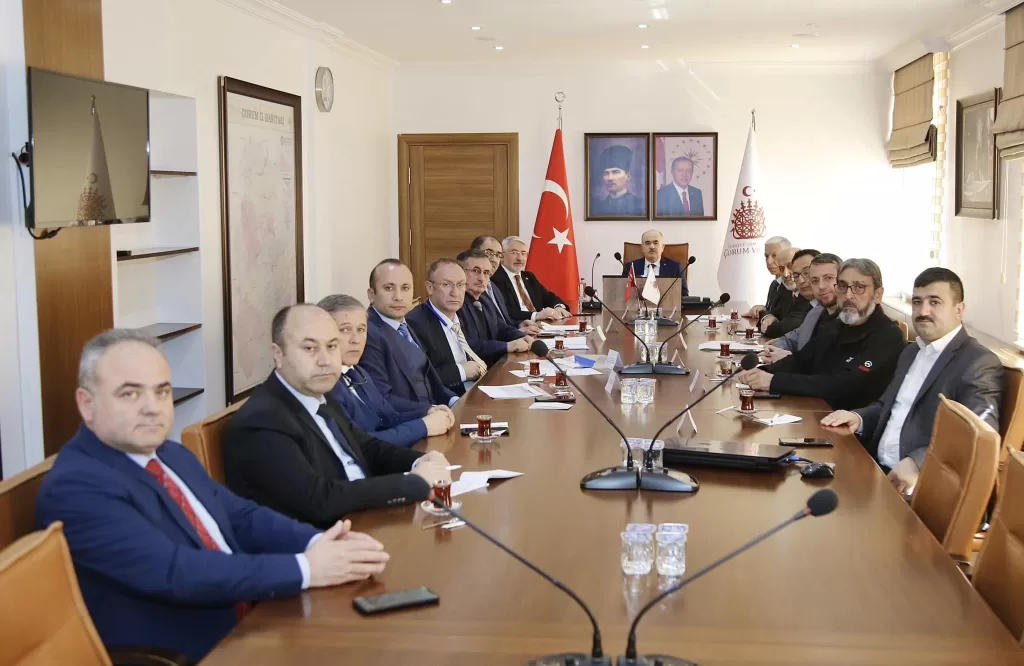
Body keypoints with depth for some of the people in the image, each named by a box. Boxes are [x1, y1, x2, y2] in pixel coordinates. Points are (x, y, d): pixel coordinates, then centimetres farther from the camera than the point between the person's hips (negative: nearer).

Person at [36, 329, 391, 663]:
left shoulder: (173, 455, 13)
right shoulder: (74, 488, -15)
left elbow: (243, 518, 9)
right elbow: (175, 572, -23)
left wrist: (319, 542, -11)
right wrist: (305, 568, -22)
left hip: (249, 628, 8)